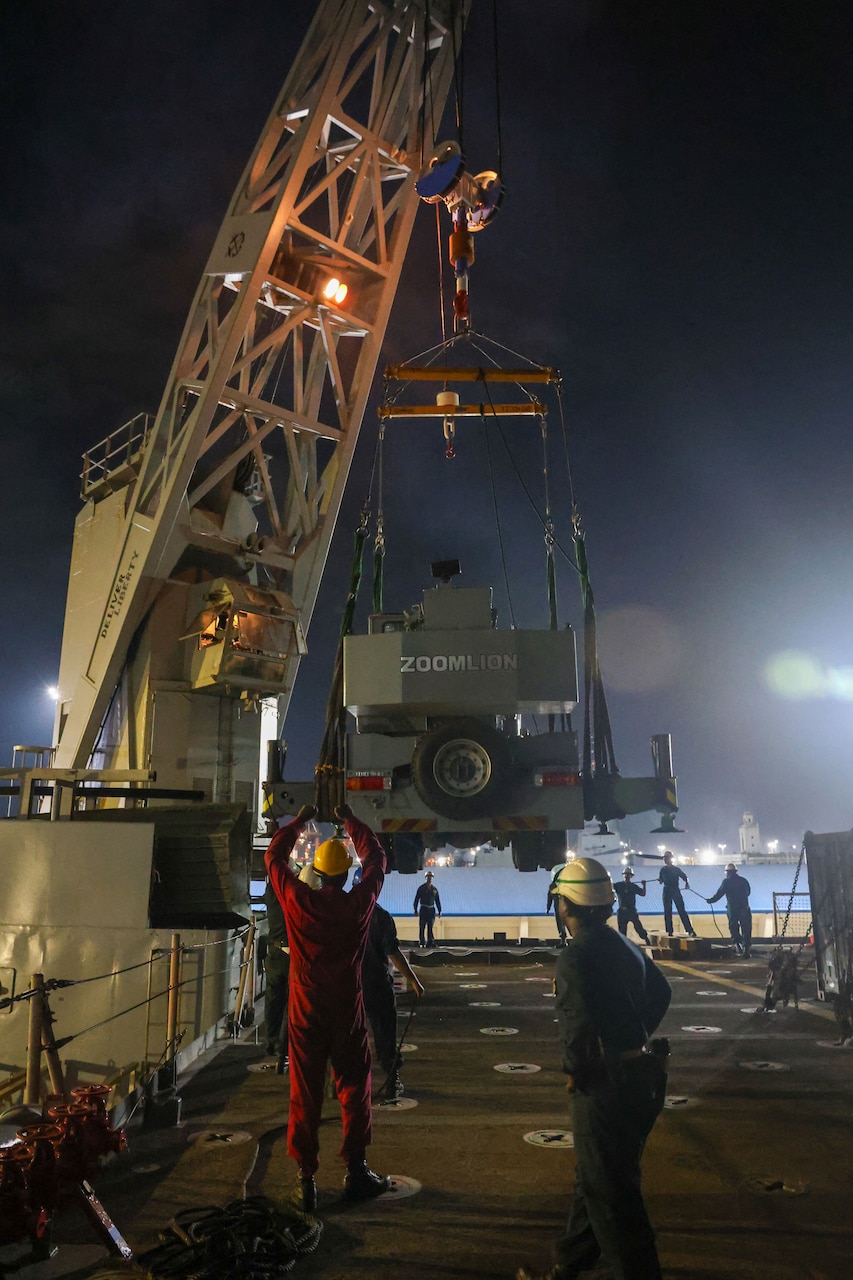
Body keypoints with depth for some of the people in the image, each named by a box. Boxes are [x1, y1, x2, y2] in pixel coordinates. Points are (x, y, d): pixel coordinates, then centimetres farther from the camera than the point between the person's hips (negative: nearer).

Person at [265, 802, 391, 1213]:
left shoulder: (298, 900, -11)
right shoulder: (360, 903, -10)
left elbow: (274, 856, 6)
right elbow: (376, 859, 7)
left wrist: (299, 820, 16)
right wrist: (350, 820, 16)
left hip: (305, 1011, 0)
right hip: (347, 1011, 0)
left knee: (305, 1093, 8)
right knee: (354, 1089, 14)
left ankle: (306, 1178, 14)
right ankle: (356, 1170, 22)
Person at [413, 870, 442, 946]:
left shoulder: (434, 889, 11)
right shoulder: (421, 888, 0)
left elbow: (437, 901, 15)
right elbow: (416, 899, -2)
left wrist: (439, 911, 10)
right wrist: (416, 910, -8)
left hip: (431, 909, 3)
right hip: (423, 909, -3)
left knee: (430, 927, 2)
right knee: (422, 927, -2)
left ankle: (431, 942, 2)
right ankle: (421, 942, 2)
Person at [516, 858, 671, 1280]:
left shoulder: (575, 956, -20)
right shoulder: (626, 947, 7)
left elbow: (581, 1023, -28)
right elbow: (660, 993, 21)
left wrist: (576, 1069, -11)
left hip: (604, 1085, -9)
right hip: (643, 1073, 10)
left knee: (611, 1193, 5)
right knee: (594, 1179, 22)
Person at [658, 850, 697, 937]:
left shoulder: (676, 869, 0)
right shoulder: (663, 870, 8)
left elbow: (685, 877, -1)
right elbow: (661, 881, 9)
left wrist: (687, 883, -22)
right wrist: (659, 880, -15)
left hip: (676, 891, -3)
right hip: (667, 891, 3)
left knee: (682, 911, -8)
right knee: (667, 912, 2)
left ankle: (690, 931, -11)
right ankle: (669, 932, 8)